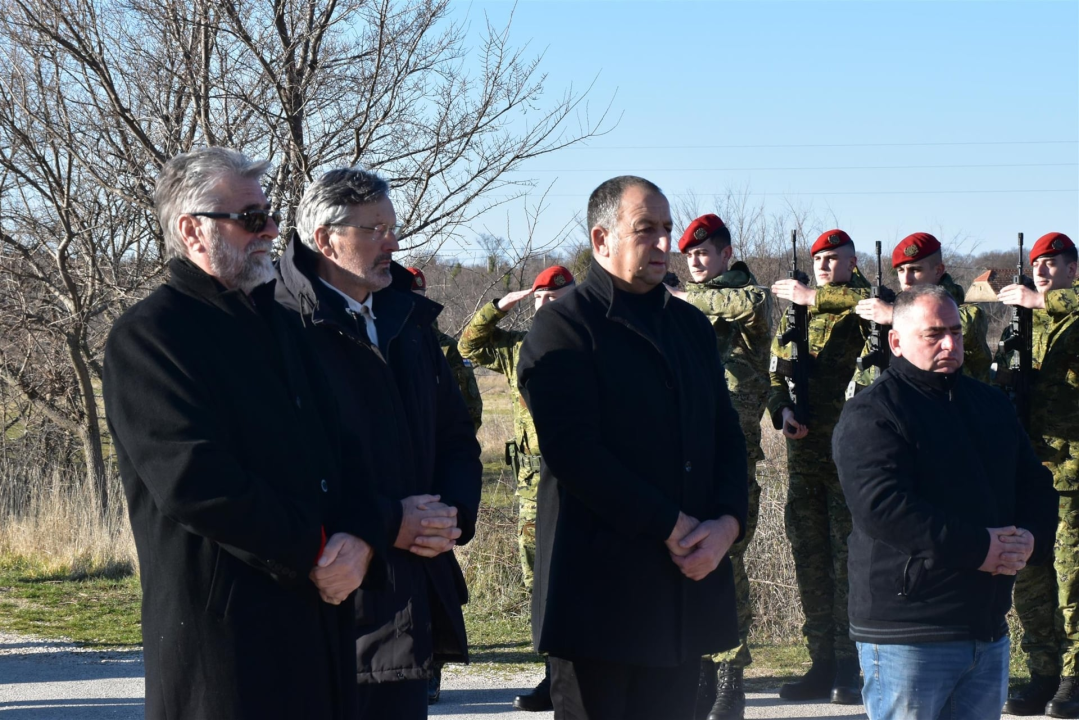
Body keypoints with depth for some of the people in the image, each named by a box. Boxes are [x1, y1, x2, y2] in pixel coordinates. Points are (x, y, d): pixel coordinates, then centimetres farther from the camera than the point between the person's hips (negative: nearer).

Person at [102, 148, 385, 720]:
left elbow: (342, 438, 15)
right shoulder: (146, 337, -7)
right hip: (221, 624, -7)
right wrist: (311, 554, -13)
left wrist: (360, 534, -6)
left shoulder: (279, 320, 19)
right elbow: (195, 482, -18)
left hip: (320, 608, 7)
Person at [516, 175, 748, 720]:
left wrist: (727, 522, -5)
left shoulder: (691, 325, 18)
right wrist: (670, 526, -15)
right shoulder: (563, 327, -4)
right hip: (599, 589, -6)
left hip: (689, 574, 6)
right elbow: (574, 451, -15)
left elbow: (727, 435, 15)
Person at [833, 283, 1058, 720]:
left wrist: (1031, 538, -5)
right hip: (907, 634, -7)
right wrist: (977, 548, -21)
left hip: (990, 629, 7)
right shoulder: (870, 416, -7)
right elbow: (882, 505, -21)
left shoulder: (991, 405, 17)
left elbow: (1035, 485, 18)